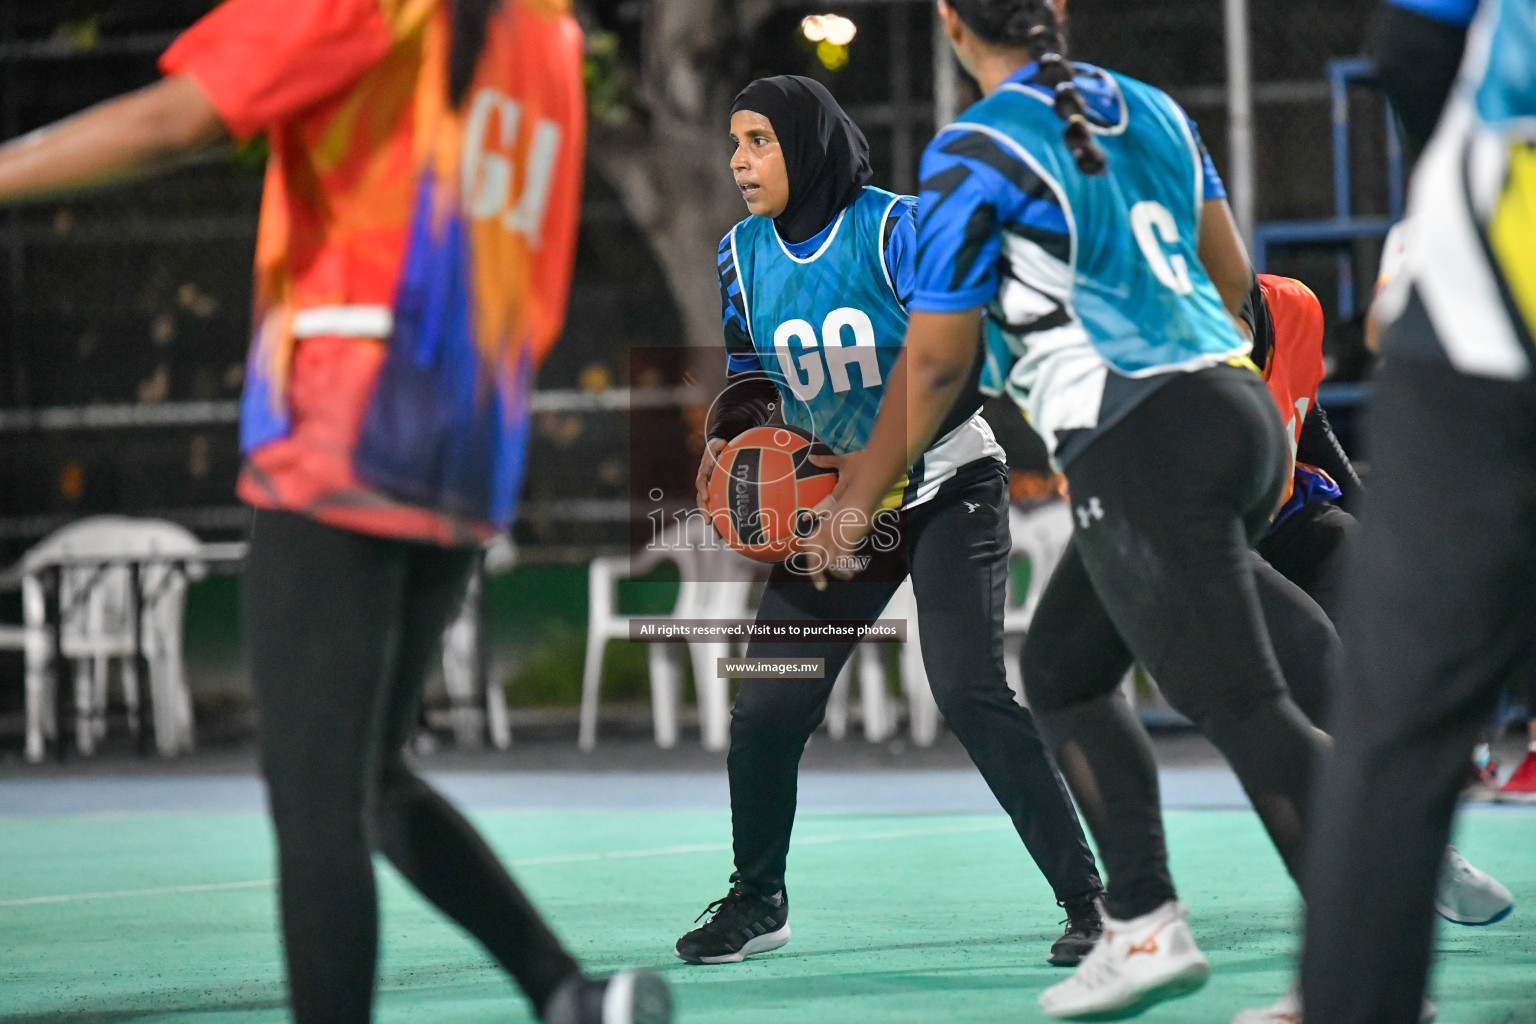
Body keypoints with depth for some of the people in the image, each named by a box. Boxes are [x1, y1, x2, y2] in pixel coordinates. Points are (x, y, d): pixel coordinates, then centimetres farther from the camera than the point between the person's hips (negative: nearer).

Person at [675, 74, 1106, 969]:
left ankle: (1087, 899, -13)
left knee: (971, 694, -20)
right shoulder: (744, 253, 3)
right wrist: (728, 441, -3)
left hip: (947, 490, -6)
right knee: (766, 708, 0)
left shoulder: (896, 229, -16)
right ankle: (758, 904, 23)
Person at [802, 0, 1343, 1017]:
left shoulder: (973, 157, -8)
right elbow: (1230, 271, 24)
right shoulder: (1152, 110, 13)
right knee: (1064, 668, 19)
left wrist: (870, 486, 11)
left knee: (1246, 711, -10)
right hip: (1240, 404, 8)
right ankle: (1144, 927, 15)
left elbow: (937, 360, -4)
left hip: (1138, 453, -8)